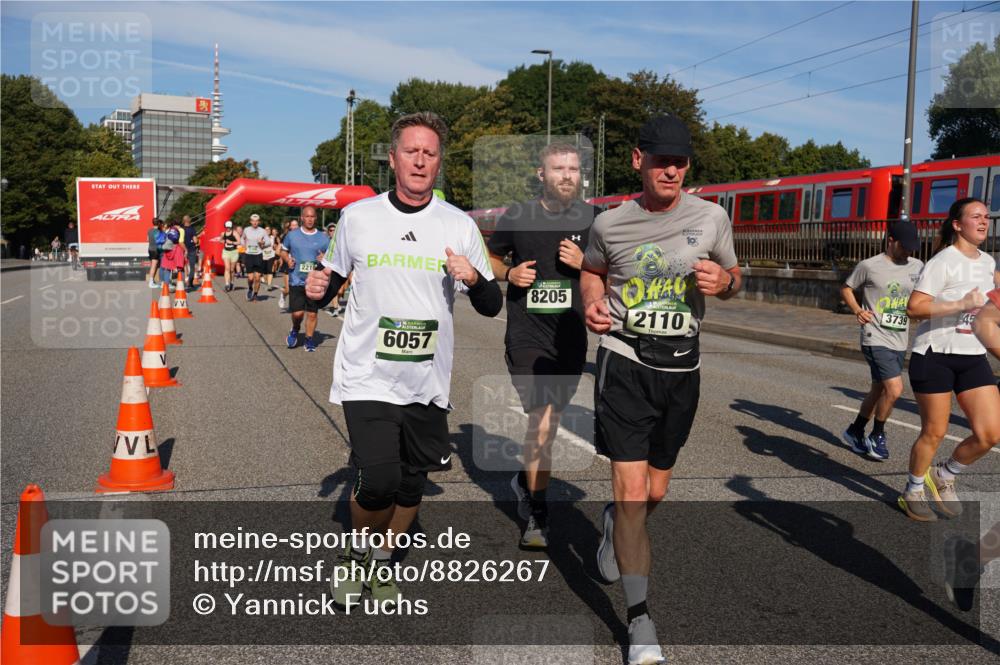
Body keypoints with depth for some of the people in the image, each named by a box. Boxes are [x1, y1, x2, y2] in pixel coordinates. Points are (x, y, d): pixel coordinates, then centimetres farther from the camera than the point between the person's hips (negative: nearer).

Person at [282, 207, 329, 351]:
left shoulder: (323, 238, 4)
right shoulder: (292, 235, 5)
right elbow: (283, 251, 17)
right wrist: (288, 259, -4)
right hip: (296, 281, 0)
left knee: (312, 313, 3)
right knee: (297, 312, -6)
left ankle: (309, 340, 21)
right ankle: (295, 330, 26)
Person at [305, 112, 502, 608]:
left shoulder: (460, 225, 1)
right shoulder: (356, 217, 0)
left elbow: (491, 307, 3)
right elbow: (331, 283, 13)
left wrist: (474, 278, -18)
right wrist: (316, 290, -10)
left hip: (427, 384, 2)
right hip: (367, 378, -2)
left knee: (411, 485, 12)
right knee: (379, 481, -14)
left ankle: (382, 563, 40)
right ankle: (354, 557, 18)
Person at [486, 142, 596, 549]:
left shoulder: (592, 218, 2)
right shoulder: (517, 217, -3)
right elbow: (490, 260, 12)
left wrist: (585, 263, -11)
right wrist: (509, 274, -9)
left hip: (571, 337, 3)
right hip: (527, 336, -3)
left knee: (551, 419, 16)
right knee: (541, 421, -10)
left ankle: (527, 478, 42)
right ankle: (537, 515, 5)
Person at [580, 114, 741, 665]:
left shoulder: (711, 217, -1)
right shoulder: (610, 223, -2)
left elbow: (734, 276, 13)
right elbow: (591, 270, 17)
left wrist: (722, 280, -11)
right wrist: (592, 303, -5)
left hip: (681, 366, 2)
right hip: (624, 361, -2)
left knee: (656, 491, 15)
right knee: (631, 487, -11)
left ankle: (615, 522, 52)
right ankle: (640, 620, 0)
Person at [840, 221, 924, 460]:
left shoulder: (917, 267, 8)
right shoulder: (869, 266, -7)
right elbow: (846, 288, 4)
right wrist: (857, 310, -12)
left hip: (900, 342, 6)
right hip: (876, 339, -6)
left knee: (878, 391, 15)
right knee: (894, 389, -17)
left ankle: (855, 431, 34)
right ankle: (877, 436, 5)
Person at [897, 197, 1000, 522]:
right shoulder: (943, 261, -11)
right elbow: (914, 308, -20)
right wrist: (961, 304, -26)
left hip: (974, 357, 7)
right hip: (935, 356, -6)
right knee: (934, 432, 2)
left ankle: (944, 475, 23)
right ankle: (913, 492, 24)